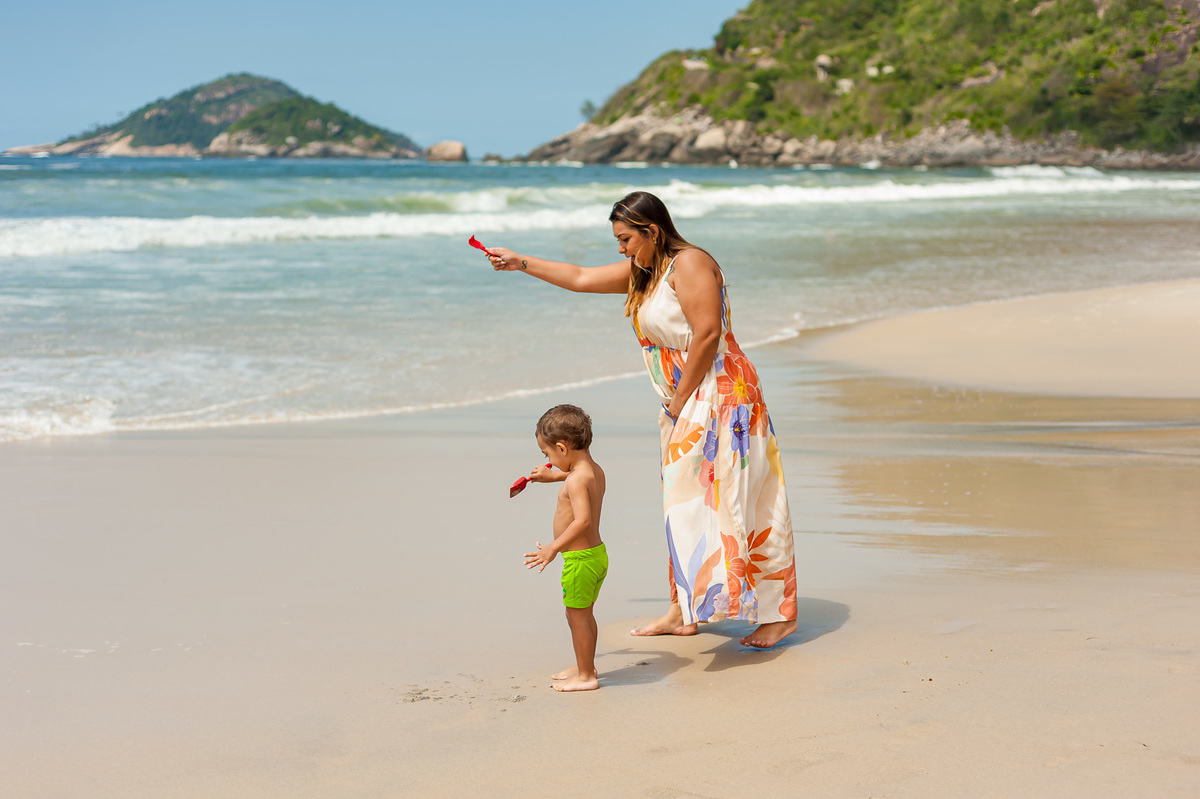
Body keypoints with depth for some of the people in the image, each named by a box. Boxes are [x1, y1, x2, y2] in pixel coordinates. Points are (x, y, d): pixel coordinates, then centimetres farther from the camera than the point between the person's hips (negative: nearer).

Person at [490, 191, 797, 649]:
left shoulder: (689, 263, -13)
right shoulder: (642, 272, 16)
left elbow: (707, 333, -21)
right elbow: (581, 278, 26)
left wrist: (680, 400, -16)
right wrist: (522, 263, 26)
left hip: (719, 398, -10)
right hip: (686, 407, 10)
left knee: (734, 504, -11)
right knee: (684, 507, 12)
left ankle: (780, 613, -8)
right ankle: (682, 613, 19)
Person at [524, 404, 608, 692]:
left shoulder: (576, 481, -23)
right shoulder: (595, 471, 6)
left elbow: (583, 520, -34)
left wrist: (553, 548, -31)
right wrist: (554, 476, 40)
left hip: (580, 559, -10)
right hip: (597, 553, 10)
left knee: (576, 616, 2)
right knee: (585, 614, 21)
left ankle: (586, 676, 10)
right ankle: (585, 666, 34)